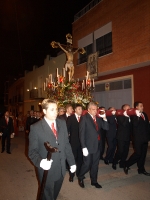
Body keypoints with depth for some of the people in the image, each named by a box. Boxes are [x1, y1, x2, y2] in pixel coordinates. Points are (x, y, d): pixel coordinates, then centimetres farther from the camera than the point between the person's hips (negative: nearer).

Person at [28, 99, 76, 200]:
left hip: (61, 169, 5)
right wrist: (40, 162, -29)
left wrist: (72, 162, 5)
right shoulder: (36, 128, -14)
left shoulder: (62, 123, 0)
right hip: (47, 170, -4)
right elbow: (32, 151, -11)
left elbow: (67, 144, 4)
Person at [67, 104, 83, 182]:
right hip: (73, 141, -3)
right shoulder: (70, 118, -4)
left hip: (81, 141, 3)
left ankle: (79, 173, 29)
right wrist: (68, 136, -8)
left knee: (80, 158, 12)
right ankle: (71, 175, 19)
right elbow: (67, 129, -4)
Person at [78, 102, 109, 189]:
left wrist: (104, 118, -11)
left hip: (97, 145, 6)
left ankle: (94, 181, 32)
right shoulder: (84, 118, -9)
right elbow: (82, 133, -13)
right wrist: (84, 147, -17)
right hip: (88, 146, -5)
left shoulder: (98, 118, 8)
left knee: (95, 164, 15)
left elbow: (106, 128, 4)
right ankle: (80, 178, 28)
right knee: (87, 164, 2)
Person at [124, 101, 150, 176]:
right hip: (138, 138, -7)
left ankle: (141, 169, 23)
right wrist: (137, 116, -31)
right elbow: (134, 125, -24)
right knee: (138, 153, -7)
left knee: (143, 154, 11)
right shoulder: (134, 115, -9)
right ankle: (126, 165, 11)